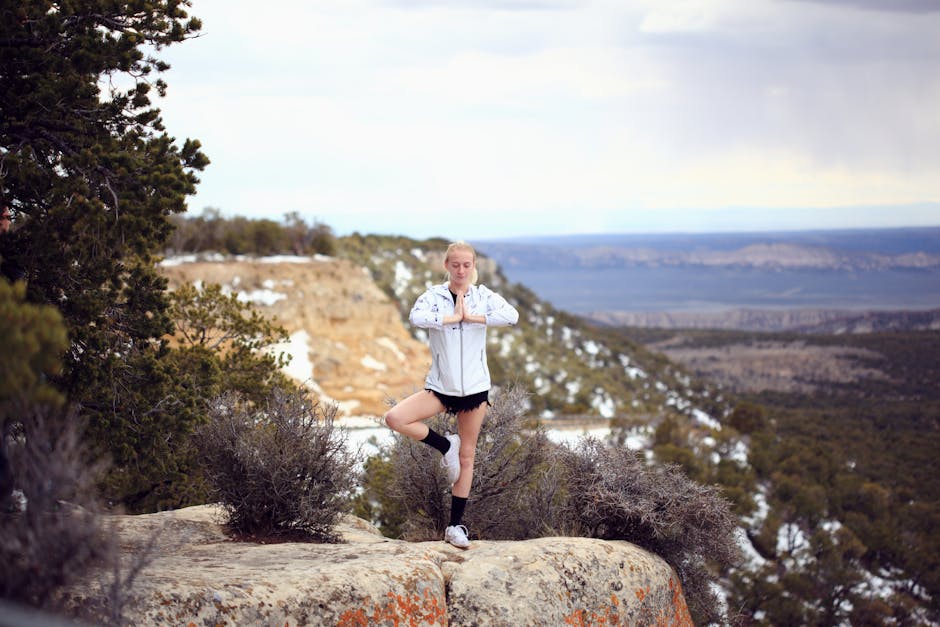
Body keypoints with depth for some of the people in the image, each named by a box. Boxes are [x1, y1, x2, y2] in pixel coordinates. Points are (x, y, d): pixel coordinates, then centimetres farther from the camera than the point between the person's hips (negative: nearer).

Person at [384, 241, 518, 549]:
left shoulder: (483, 296, -2)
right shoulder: (434, 295, -5)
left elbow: (512, 316, -21)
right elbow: (416, 317, -27)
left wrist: (471, 317, -20)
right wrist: (452, 317, -19)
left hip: (475, 388, 0)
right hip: (440, 386, 0)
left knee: (467, 456, 6)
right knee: (395, 418, -23)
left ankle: (455, 525, 17)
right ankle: (445, 445, 1)